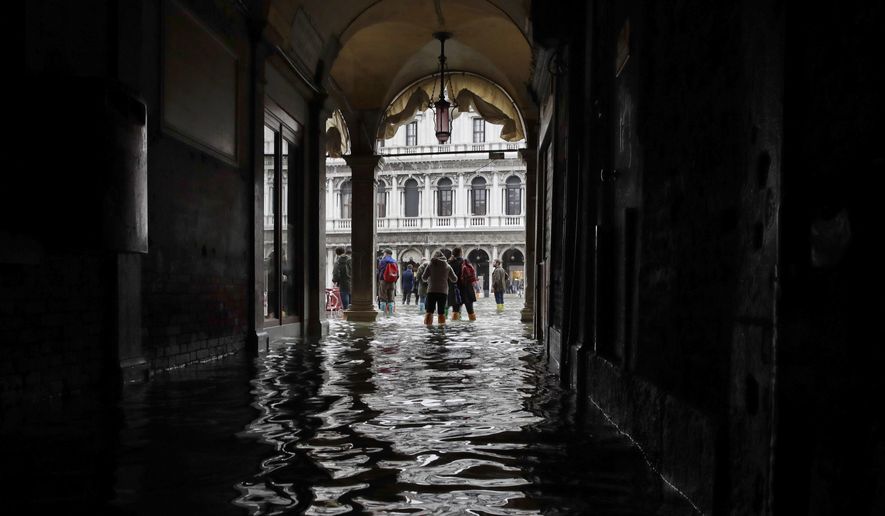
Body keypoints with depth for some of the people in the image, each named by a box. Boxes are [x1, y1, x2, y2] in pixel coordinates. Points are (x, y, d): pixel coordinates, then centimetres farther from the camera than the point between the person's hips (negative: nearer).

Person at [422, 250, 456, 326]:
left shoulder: (430, 264, 1)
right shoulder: (447, 266, 5)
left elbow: (424, 277, -1)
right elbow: (454, 279, 9)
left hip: (432, 291, -1)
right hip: (443, 291, 1)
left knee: (429, 310, 3)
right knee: (441, 311, 6)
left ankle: (428, 323, -5)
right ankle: (441, 323, 1)